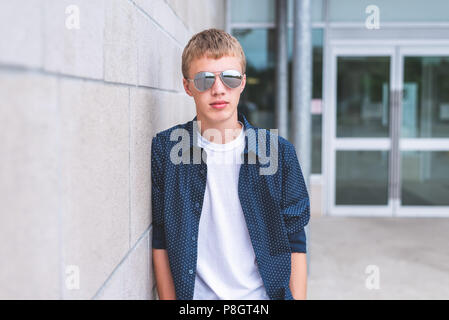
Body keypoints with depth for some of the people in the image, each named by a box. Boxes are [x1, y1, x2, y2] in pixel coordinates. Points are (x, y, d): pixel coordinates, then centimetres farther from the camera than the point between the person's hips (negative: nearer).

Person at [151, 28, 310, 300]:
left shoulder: (279, 151, -4)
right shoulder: (165, 149, -4)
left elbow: (295, 244, -1)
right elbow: (160, 240, -2)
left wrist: (297, 298, -6)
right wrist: (169, 298, -5)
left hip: (264, 294, 1)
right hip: (194, 295, 0)